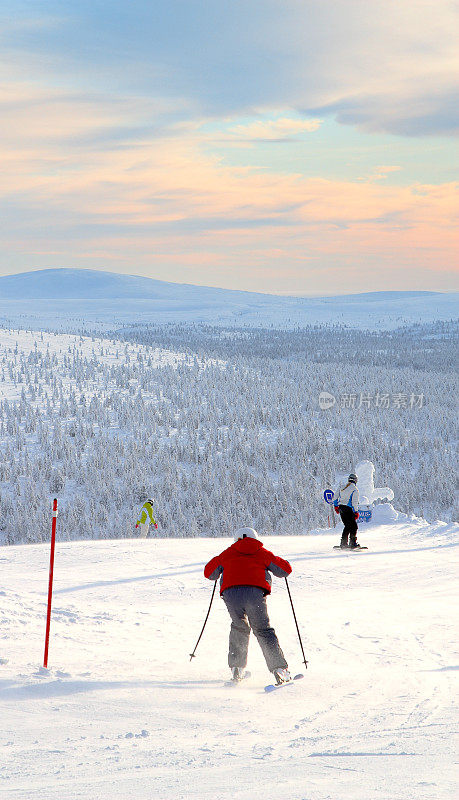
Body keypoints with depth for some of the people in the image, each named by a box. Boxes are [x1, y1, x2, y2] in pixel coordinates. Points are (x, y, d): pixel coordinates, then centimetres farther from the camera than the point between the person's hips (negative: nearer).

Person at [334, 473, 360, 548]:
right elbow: (354, 502, -14)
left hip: (341, 508, 7)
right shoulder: (355, 489, -8)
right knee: (353, 526, -1)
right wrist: (356, 512, -12)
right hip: (348, 509, -7)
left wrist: (336, 506, 34)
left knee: (347, 526, 16)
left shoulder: (342, 488, 12)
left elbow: (335, 498, 20)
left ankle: (343, 543, 13)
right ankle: (353, 543, -11)